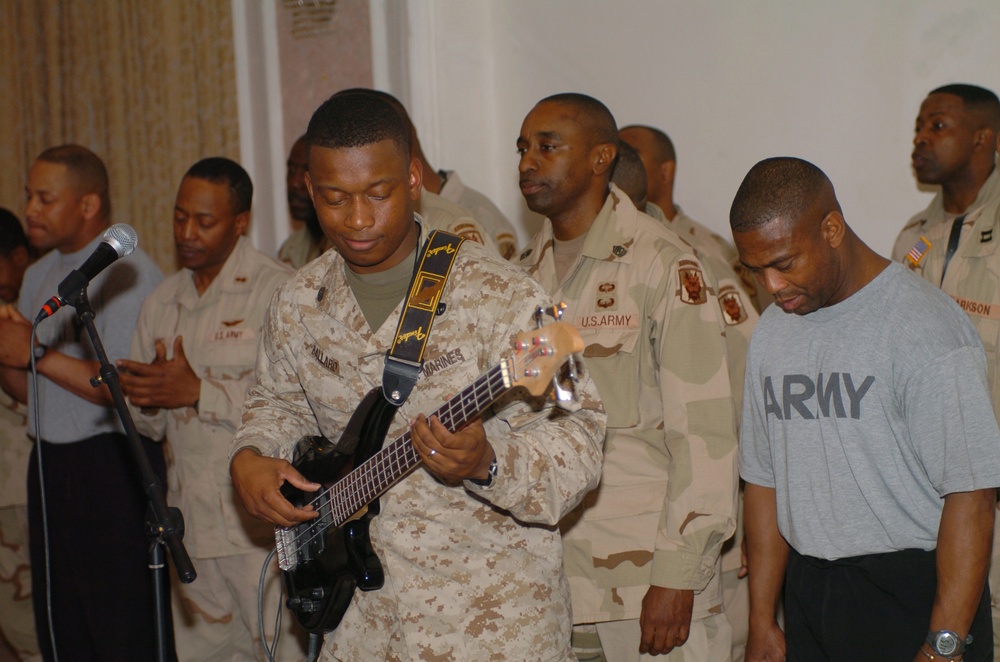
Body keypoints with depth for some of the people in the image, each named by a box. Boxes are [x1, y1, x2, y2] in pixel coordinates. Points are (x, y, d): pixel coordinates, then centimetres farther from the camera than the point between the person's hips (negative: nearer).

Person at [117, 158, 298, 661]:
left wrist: (199, 391, -18)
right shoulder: (161, 303, 15)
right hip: (191, 520, 7)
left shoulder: (278, 290, -7)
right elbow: (150, 426, 19)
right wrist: (145, 397, -4)